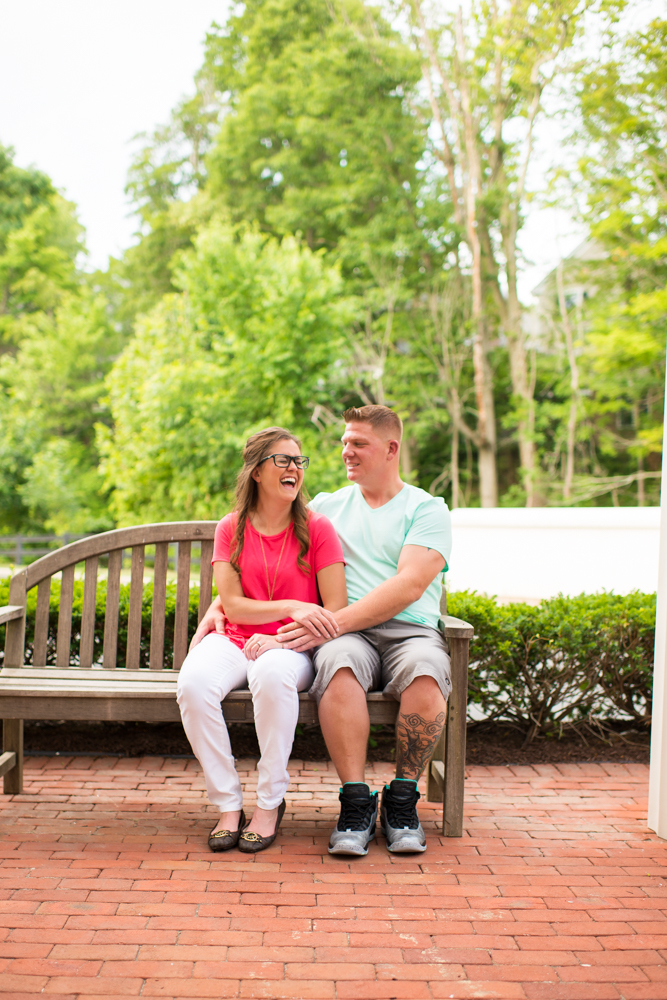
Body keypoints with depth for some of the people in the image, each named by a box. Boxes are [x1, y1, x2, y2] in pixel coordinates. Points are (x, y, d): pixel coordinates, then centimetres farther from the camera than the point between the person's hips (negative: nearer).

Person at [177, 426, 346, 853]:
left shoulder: (317, 528, 1)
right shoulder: (231, 529, 8)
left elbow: (335, 611, -4)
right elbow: (232, 605, -2)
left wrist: (283, 639, -17)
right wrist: (291, 607, -17)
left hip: (292, 647, -2)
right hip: (235, 640, 2)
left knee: (273, 674, -39)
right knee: (194, 682, -31)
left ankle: (270, 803, -19)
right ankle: (228, 805, -15)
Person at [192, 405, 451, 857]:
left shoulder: (427, 509, 8)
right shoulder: (328, 506, 21)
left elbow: (409, 584, -8)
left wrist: (333, 622, -19)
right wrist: (218, 605, 6)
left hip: (410, 629, -1)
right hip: (345, 633, 2)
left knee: (426, 672, -37)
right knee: (339, 665, -36)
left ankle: (402, 801, -17)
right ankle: (356, 802, -25)